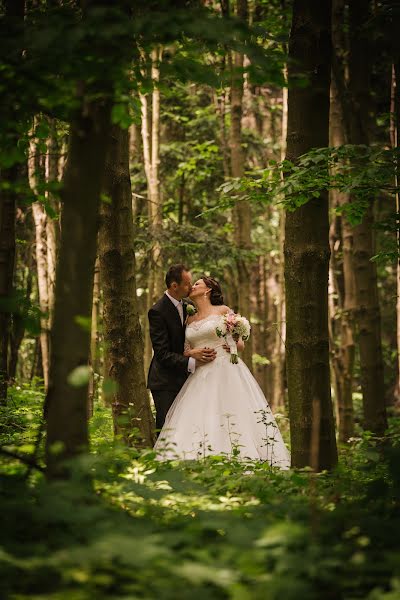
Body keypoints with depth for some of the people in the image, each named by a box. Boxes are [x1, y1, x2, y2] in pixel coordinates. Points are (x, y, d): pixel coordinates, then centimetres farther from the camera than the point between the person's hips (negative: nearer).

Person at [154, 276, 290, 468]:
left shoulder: (223, 311, 6)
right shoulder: (190, 320, 18)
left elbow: (240, 344, 8)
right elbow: (185, 351, 17)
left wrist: (234, 344, -14)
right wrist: (193, 353, -5)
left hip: (227, 373, -4)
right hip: (201, 376, 4)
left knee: (231, 420, -13)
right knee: (197, 420, -9)